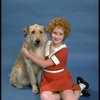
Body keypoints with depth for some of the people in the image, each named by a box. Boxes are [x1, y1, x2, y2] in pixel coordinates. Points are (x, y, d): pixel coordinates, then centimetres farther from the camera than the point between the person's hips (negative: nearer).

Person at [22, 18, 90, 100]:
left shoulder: (63, 50, -17)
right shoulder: (47, 43, 1)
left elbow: (44, 64, -18)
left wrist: (28, 54, -14)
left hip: (62, 78, -4)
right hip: (48, 78, 4)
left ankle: (80, 86, 7)